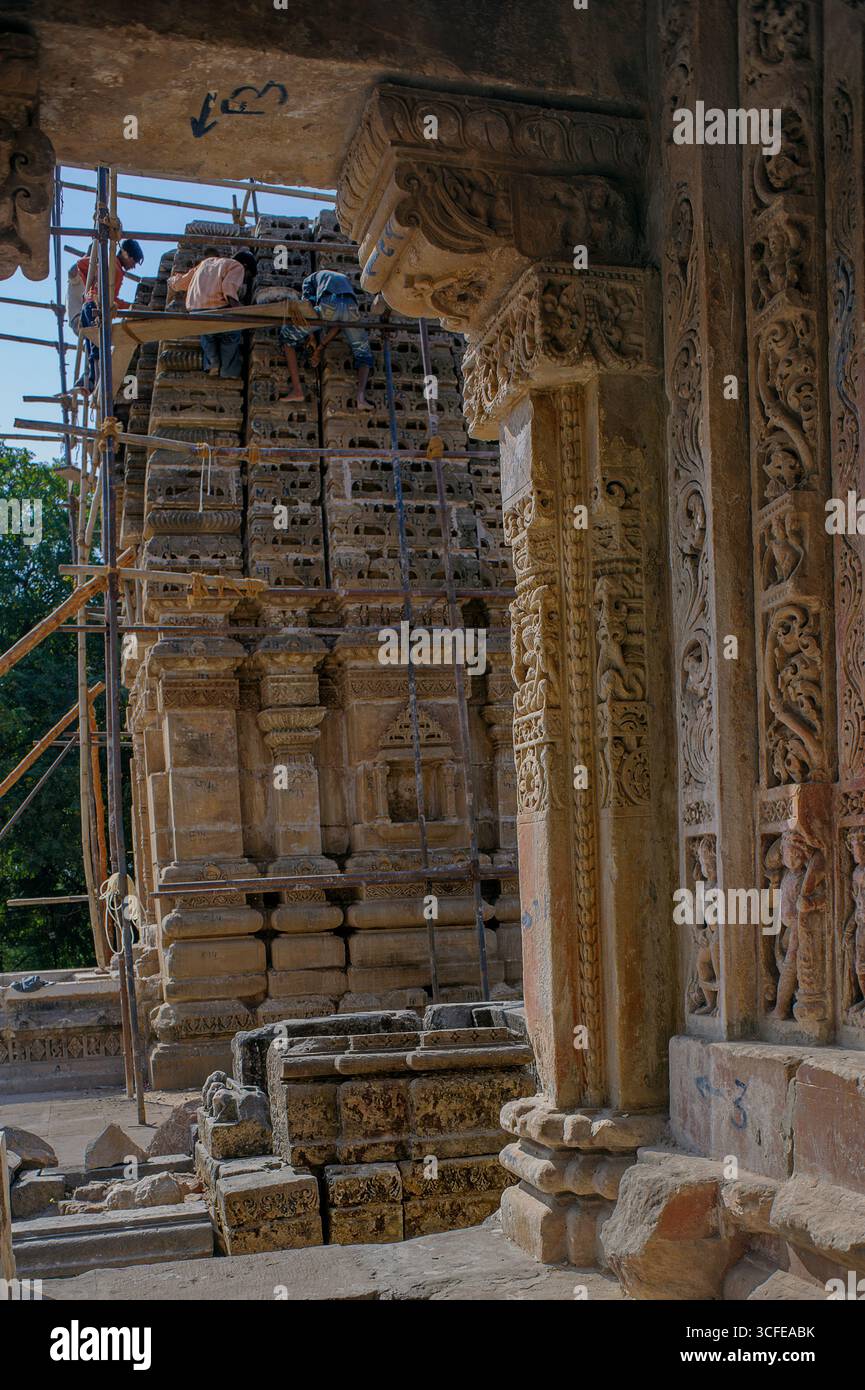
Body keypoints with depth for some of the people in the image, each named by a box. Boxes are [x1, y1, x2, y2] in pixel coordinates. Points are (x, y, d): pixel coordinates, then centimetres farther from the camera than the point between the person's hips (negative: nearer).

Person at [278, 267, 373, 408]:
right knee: (363, 356, 23)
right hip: (351, 307, 3)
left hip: (328, 306, -3)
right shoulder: (347, 281, 43)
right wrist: (320, 348, 28)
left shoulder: (310, 279, 35)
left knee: (287, 335, 19)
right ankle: (361, 395, -6)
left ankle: (297, 390, 8)